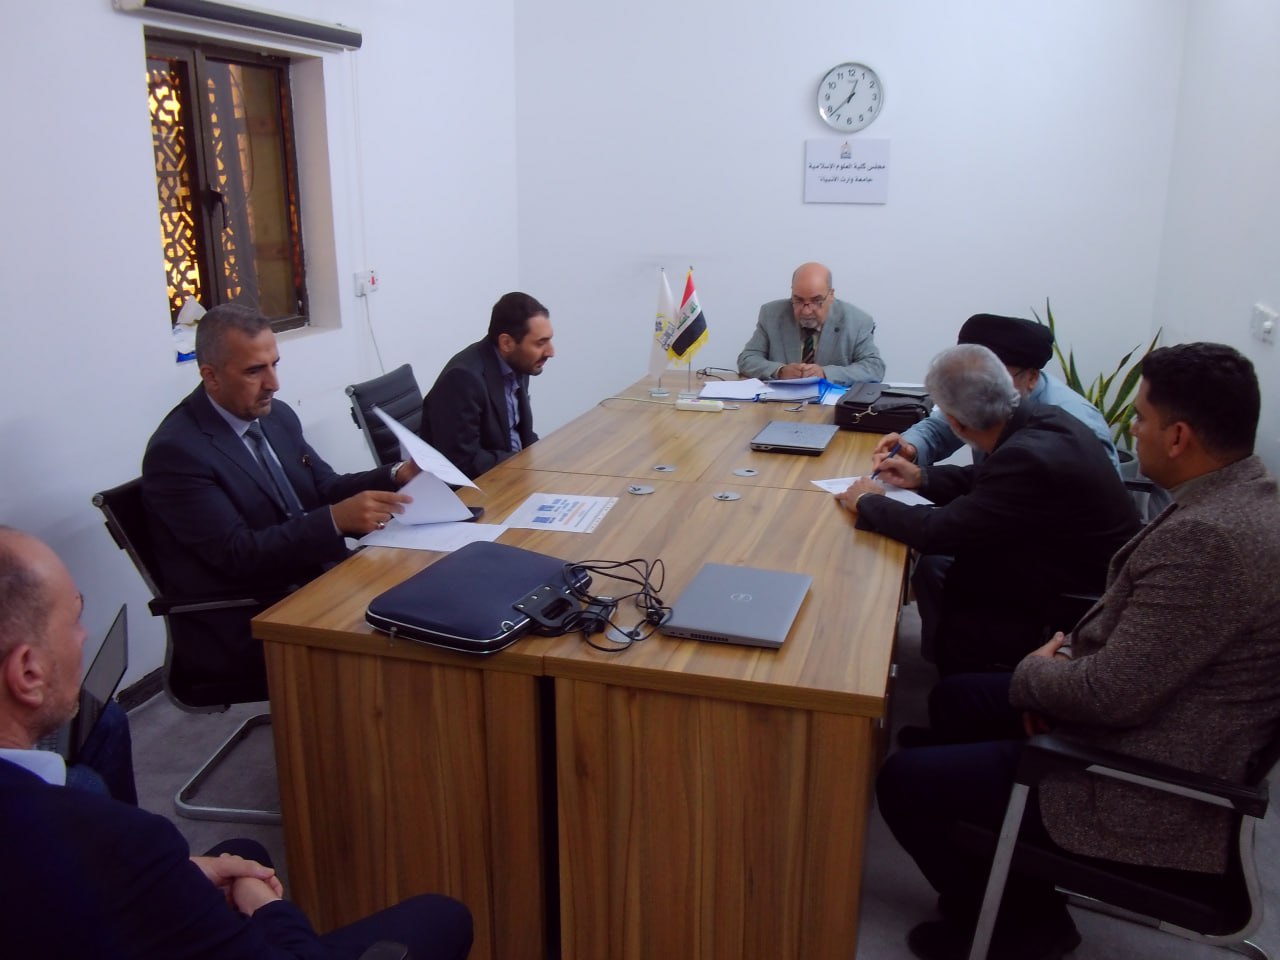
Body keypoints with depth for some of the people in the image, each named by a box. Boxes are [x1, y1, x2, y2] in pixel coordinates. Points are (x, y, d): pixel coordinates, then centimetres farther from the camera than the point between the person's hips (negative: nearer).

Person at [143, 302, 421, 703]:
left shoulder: (277, 415, 7)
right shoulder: (176, 450, -16)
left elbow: (324, 488, 14)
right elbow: (238, 554, -20)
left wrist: (395, 477, -5)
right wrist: (336, 519, -32)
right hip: (241, 634, -7)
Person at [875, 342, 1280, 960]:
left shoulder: (1205, 537, -32)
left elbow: (1113, 695, -29)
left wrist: (1035, 673, -9)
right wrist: (1073, 650, 0)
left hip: (1151, 789, -10)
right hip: (1155, 711, 10)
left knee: (902, 782, -6)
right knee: (955, 700, 20)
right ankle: (1007, 888, 31)